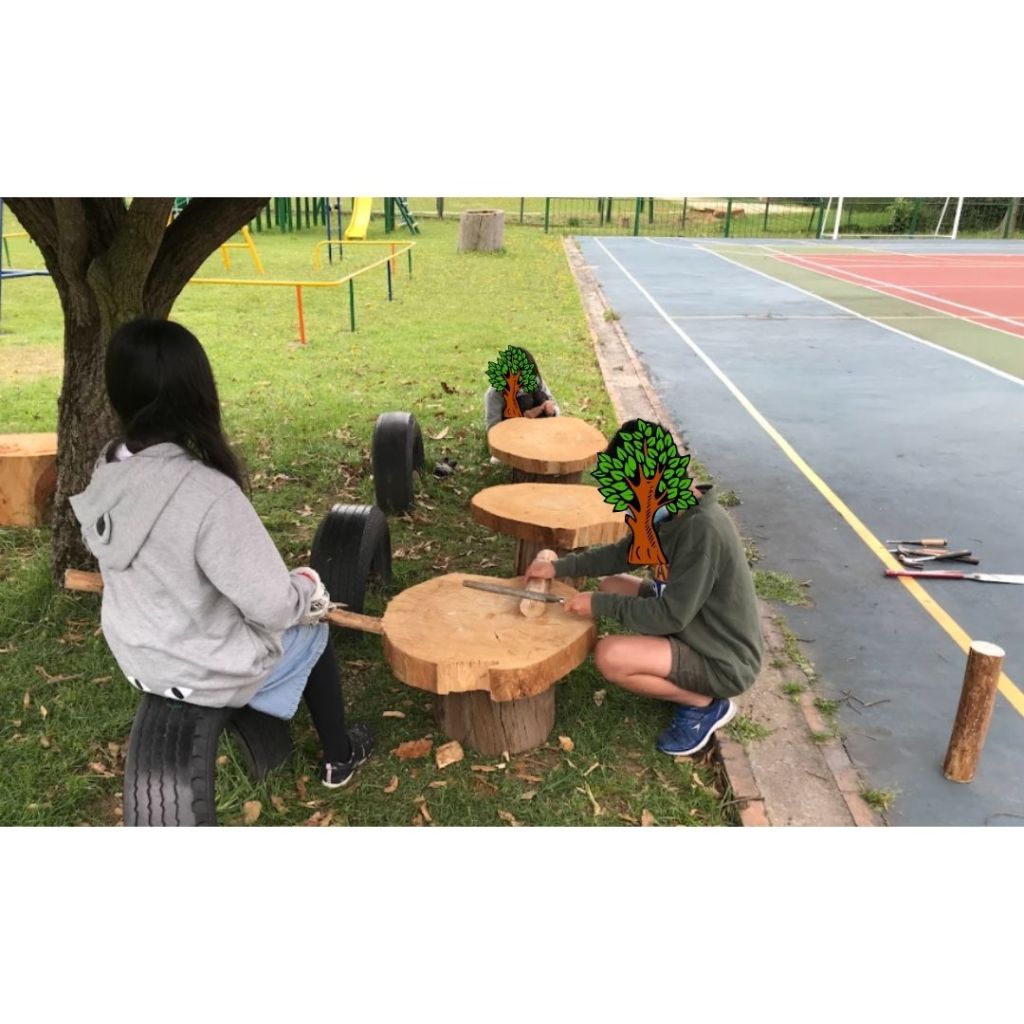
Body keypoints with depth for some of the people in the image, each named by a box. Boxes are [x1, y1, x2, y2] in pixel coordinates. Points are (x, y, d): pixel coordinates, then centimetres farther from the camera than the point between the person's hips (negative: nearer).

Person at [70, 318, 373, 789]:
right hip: (209, 671, -6)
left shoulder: (106, 472, -10)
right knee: (312, 631, 21)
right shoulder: (207, 493, -34)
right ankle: (339, 757, 37)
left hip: (139, 655, 7)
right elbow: (274, 607, -29)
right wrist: (307, 586, -7)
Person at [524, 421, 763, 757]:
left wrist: (601, 605, -18)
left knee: (609, 656, -26)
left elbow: (671, 616, -28)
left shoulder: (703, 529, -30)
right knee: (612, 585, 12)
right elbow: (624, 553, 11)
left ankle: (705, 703, -1)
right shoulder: (674, 513, -2)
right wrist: (559, 566, 2)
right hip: (697, 628, 9)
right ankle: (689, 684, 13)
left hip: (723, 662, -9)